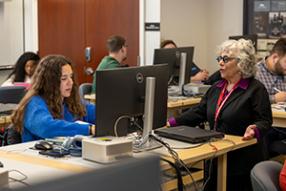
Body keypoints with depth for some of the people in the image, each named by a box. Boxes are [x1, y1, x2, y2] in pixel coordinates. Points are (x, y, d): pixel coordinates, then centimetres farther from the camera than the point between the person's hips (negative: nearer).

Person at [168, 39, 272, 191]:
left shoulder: (255, 89, -8)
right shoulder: (216, 88, 13)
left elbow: (264, 121, -12)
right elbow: (198, 112, 12)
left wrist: (254, 130, -34)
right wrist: (172, 123, 2)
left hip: (241, 162, -7)